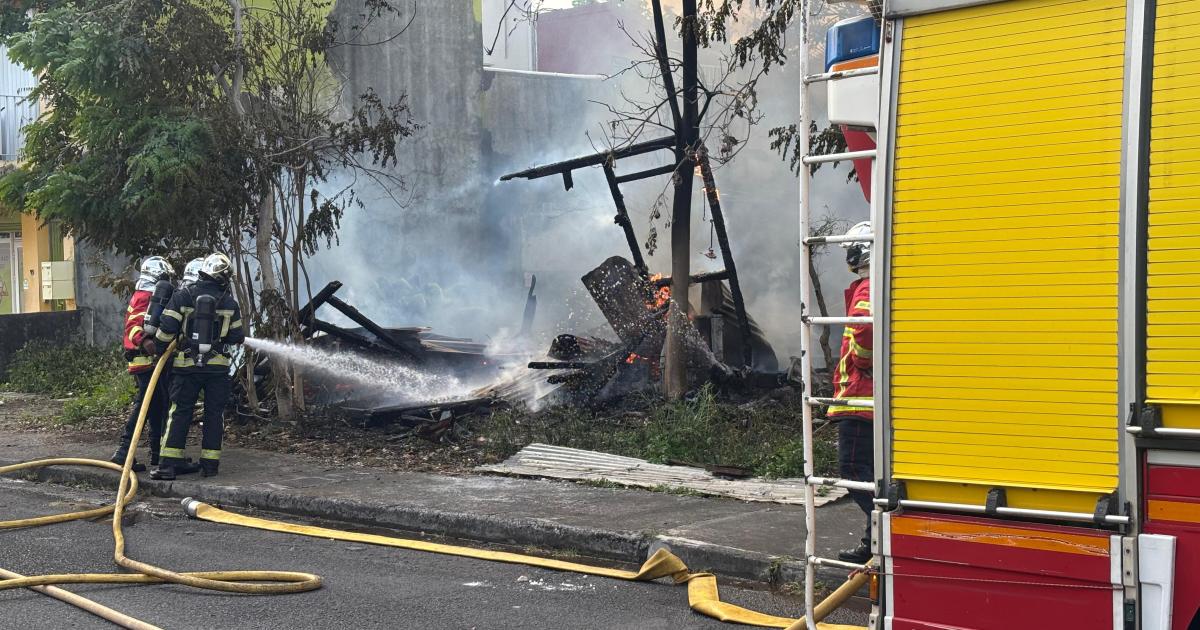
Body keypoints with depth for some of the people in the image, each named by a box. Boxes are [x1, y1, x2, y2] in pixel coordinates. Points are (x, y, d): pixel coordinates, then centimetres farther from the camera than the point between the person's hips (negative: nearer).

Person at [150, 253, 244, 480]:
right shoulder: (229, 302, 0)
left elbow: (167, 329, -6)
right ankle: (209, 463, 9)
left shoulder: (182, 296, -1)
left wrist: (159, 349, 11)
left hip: (187, 365, 0)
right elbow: (236, 336, 5)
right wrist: (239, 336, 27)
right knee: (214, 414, 9)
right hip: (218, 366, 0)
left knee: (179, 414, 4)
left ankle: (169, 464, -2)